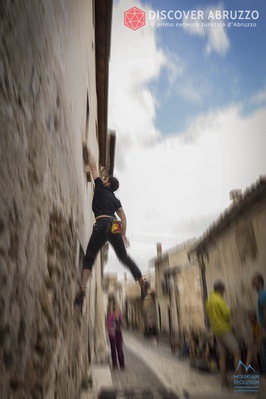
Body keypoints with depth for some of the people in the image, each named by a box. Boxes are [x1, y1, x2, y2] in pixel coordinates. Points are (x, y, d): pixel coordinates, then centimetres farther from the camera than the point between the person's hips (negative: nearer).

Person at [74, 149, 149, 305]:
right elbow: (123, 217, 16)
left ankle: (82, 289, -18)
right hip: (115, 226, 5)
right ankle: (142, 281, 10)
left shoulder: (101, 188, 15)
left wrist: (89, 152, 36)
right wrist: (124, 235, 19)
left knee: (89, 258, -1)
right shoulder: (116, 199, 25)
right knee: (124, 257, 18)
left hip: (101, 225, -5)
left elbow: (93, 167, 23)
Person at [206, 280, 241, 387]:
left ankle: (224, 380, 15)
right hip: (224, 329, -8)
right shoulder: (219, 300, -16)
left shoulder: (209, 301, 10)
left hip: (216, 330, 8)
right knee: (236, 352, -2)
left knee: (222, 355, 12)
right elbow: (227, 314, -19)